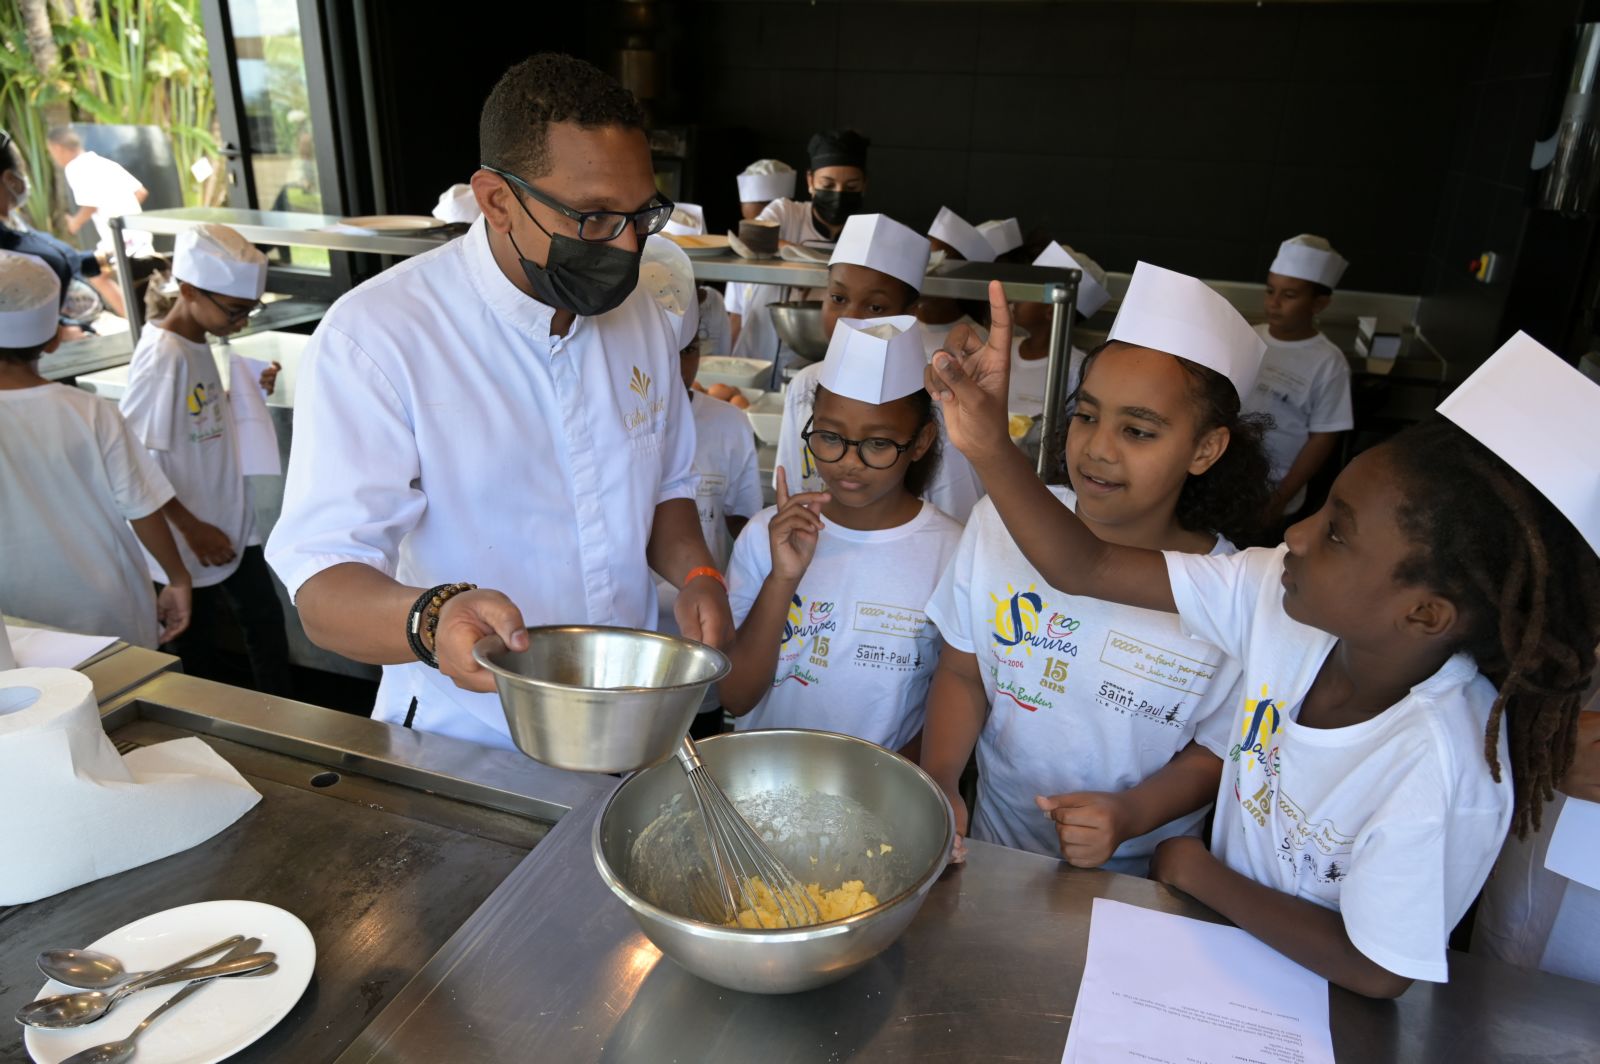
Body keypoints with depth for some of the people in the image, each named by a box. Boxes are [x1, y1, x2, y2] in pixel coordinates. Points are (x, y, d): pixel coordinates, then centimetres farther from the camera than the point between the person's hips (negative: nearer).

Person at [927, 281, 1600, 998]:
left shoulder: (1441, 772, -32)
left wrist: (1194, 871, -13)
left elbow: (1375, 970, -20)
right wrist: (989, 447, -29)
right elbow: (1085, 570, -17)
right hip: (1225, 930, 5)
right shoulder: (1279, 600, -18)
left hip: (1304, 1001, -4)